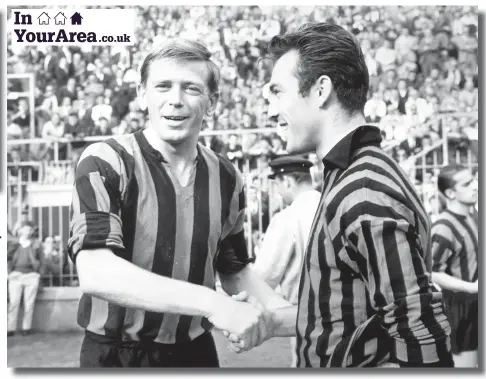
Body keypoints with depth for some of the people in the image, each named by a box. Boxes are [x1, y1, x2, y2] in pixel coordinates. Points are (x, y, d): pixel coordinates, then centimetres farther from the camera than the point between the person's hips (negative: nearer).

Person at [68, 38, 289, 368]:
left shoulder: (226, 178, 1)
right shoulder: (105, 164, -14)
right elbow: (95, 272, -28)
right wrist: (211, 303, -35)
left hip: (196, 351, 5)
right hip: (117, 355, -4)